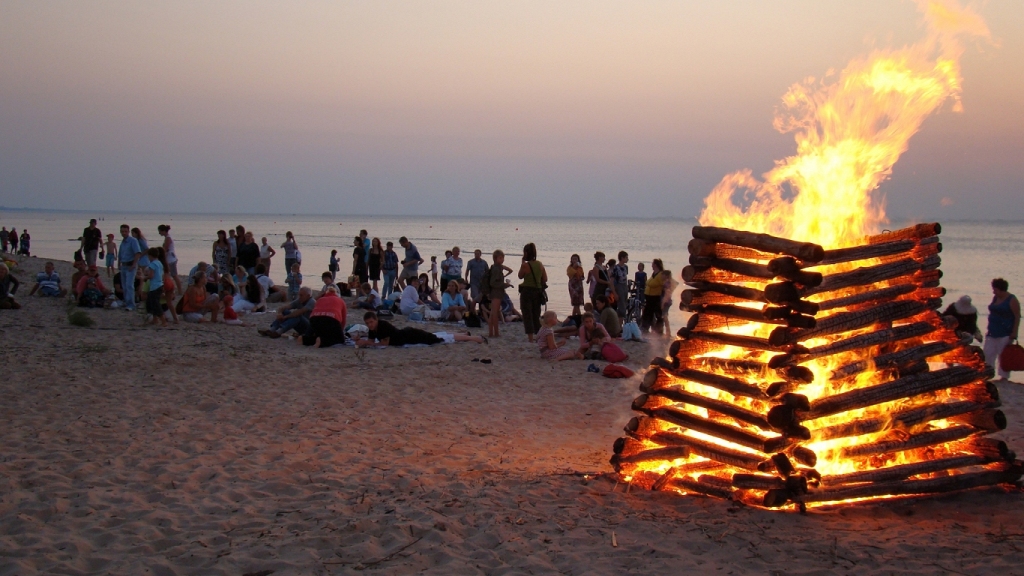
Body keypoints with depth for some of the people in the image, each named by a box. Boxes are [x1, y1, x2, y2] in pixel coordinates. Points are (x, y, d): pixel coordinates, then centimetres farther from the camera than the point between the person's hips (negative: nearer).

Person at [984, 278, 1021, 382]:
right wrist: (989, 329, 17)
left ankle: (1004, 376, 6)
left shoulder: (1012, 300, -11)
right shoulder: (995, 298, 11)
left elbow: (1017, 317, -13)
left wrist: (1014, 333, -17)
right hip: (993, 332, 7)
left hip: (1005, 334, -7)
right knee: (988, 354, 6)